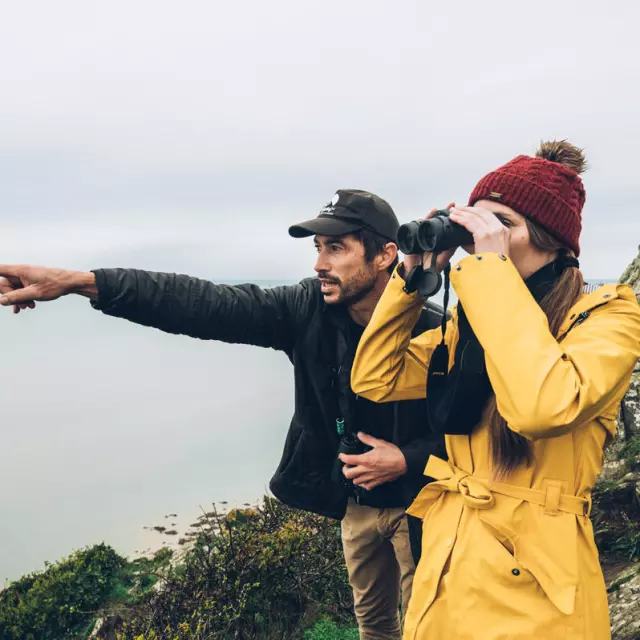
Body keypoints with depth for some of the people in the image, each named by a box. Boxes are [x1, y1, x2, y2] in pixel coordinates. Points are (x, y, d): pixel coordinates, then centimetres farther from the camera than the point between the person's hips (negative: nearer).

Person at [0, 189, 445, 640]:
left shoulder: (434, 330, -23)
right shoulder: (311, 308, -14)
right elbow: (209, 305, -22)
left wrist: (408, 459, -28)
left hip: (418, 504, -4)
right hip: (355, 502, 4)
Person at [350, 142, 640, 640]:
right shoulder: (469, 324, 7)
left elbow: (543, 407, -32)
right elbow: (374, 380, 3)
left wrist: (494, 269, -24)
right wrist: (413, 275, -4)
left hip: (533, 589, -6)